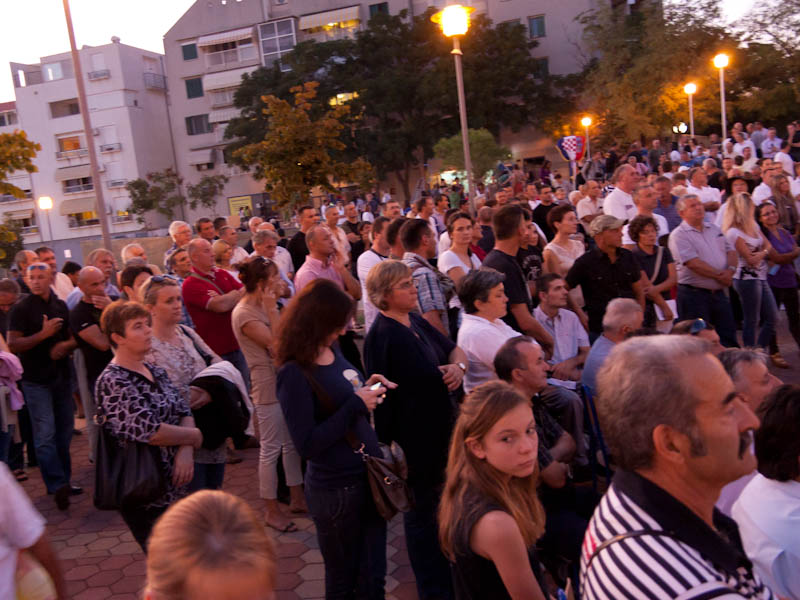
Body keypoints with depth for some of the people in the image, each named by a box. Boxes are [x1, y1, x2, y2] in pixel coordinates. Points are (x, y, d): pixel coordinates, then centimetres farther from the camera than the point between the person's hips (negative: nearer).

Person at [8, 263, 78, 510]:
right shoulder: (21, 308, -6)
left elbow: (73, 338, 17)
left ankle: (62, 480, 23)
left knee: (64, 431, 11)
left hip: (61, 376, 6)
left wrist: (65, 345, -5)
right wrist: (43, 334, -21)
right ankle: (57, 485, -6)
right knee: (45, 434, -9)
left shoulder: (60, 306, 10)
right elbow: (13, 344, -12)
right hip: (36, 380, -6)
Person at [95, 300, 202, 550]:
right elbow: (148, 431, -26)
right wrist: (194, 436, -11)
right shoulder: (112, 382, -16)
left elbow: (184, 412, 5)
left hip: (174, 487, 8)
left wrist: (185, 449, -14)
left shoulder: (156, 372, 9)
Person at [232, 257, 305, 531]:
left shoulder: (263, 306, 8)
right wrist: (272, 309, -22)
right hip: (269, 386, -9)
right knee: (271, 449, 2)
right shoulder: (244, 314, -18)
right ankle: (272, 511, 16)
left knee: (292, 443, 17)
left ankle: (297, 498, 31)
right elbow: (277, 344, -24)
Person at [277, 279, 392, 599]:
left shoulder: (332, 351, 0)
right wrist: (356, 405, -23)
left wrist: (369, 387, -5)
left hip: (369, 474, 7)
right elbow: (308, 444, -24)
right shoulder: (294, 374, -20)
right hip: (336, 489, -7)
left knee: (374, 574, 21)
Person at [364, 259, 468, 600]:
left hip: (440, 429, 8)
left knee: (439, 506, 22)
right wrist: (388, 446, -21)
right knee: (423, 514, 9)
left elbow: (454, 349, 14)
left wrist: (458, 366, -9)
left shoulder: (416, 322, 5)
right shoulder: (382, 335, -20)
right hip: (413, 440, -8)